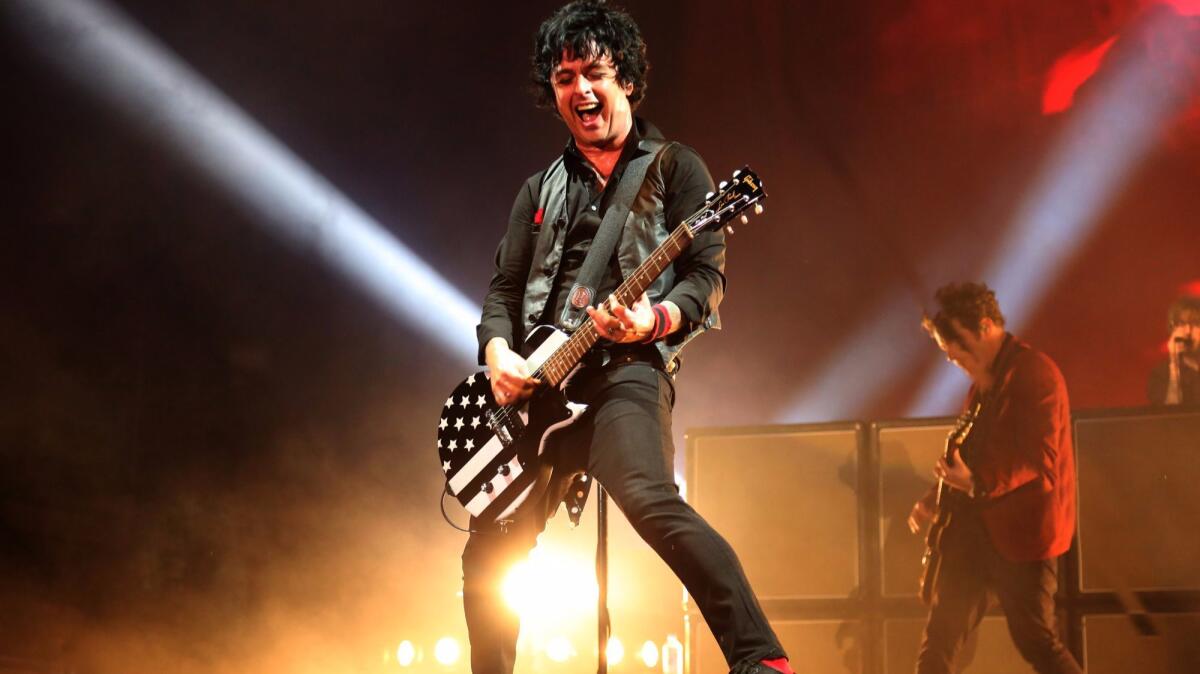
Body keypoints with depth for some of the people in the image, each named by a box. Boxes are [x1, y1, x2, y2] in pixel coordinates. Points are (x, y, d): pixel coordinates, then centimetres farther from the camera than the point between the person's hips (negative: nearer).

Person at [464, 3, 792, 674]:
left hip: (626, 368, -6)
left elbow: (708, 277, -1)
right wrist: (498, 350, -3)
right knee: (489, 555, 6)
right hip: (537, 388, 6)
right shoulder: (542, 189, 22)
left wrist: (655, 318, -22)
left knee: (652, 502, -32)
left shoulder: (674, 167, 7)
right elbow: (505, 286, 19)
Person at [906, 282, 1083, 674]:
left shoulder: (1035, 374, -14)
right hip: (975, 528, 9)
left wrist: (977, 483, -30)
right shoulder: (985, 381, 15)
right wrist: (934, 500, 12)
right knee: (938, 641, 8)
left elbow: (1039, 461, -21)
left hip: (1022, 531, -9)